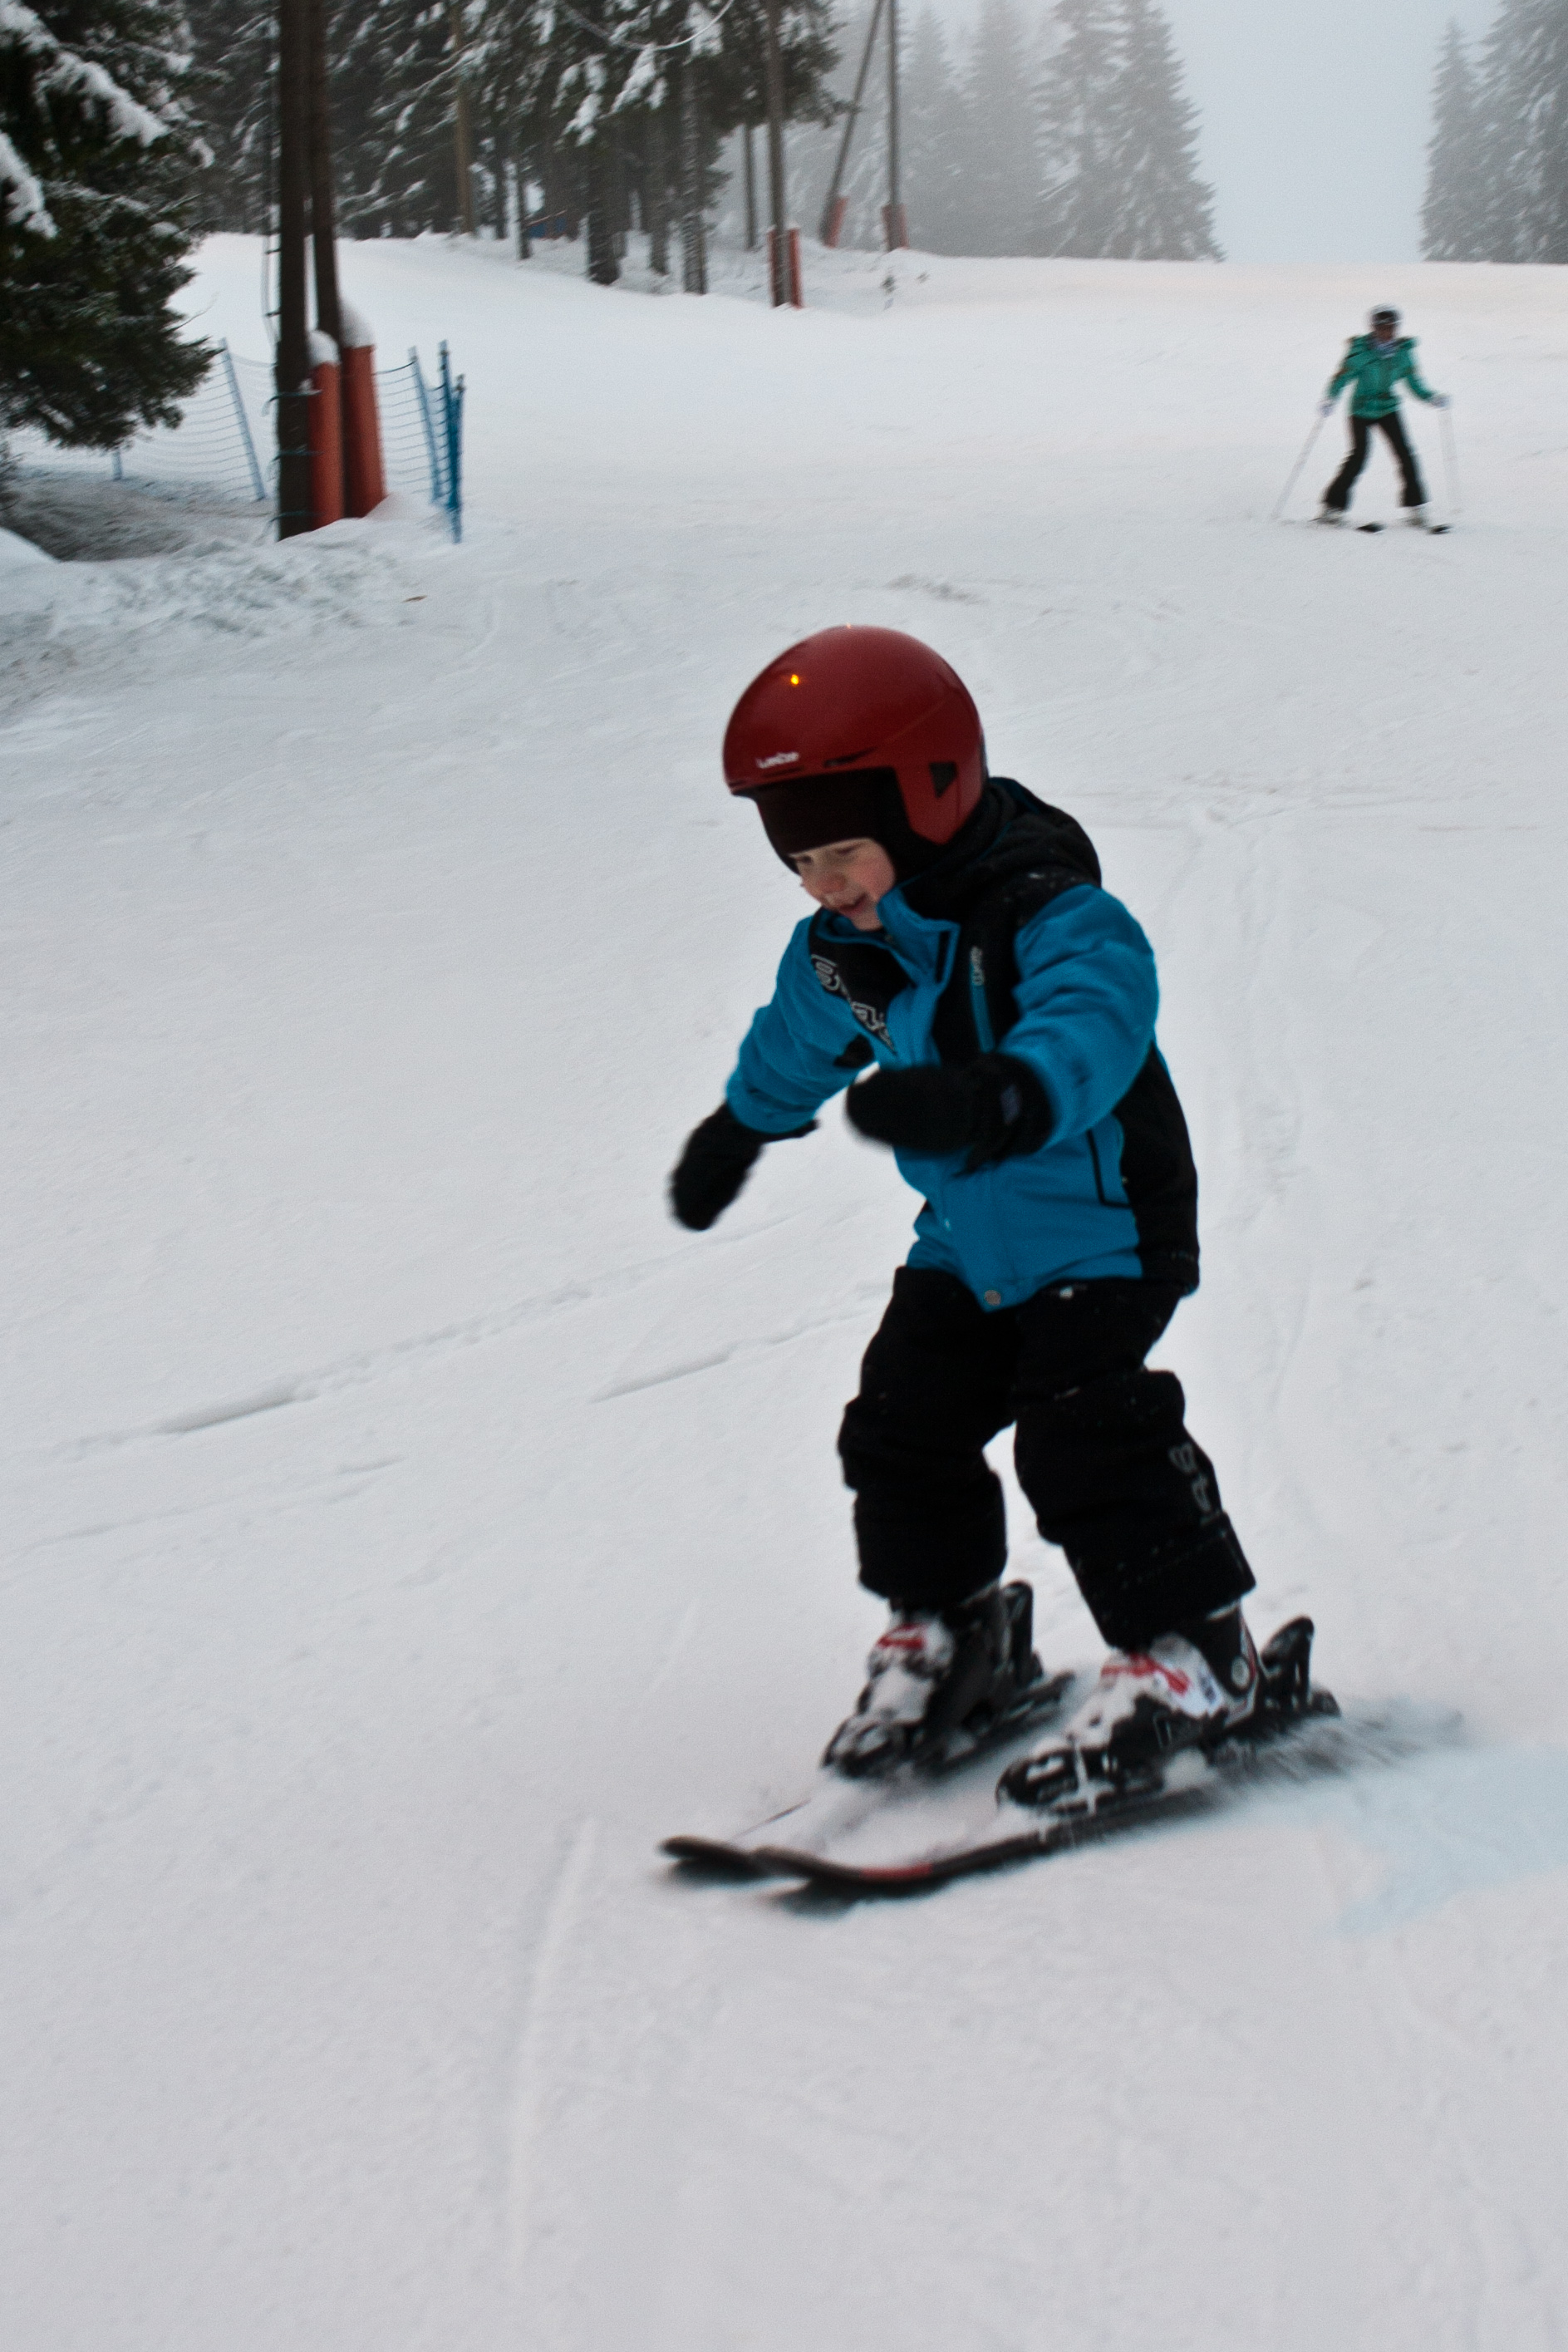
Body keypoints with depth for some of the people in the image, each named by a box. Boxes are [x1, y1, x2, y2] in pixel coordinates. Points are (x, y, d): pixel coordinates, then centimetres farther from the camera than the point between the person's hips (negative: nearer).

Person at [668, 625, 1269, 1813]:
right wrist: (736, 1133, 39)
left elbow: (1091, 1027, -46)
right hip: (967, 1242, 8)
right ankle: (950, 1628, 26)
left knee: (1084, 1435, -18)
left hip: (1099, 1230, -8)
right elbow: (795, 1047, 21)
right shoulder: (842, 952, -2)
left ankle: (1190, 1649, -5)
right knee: (903, 1425, 4)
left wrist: (996, 1097, -66)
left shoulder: (1055, 916, -26)